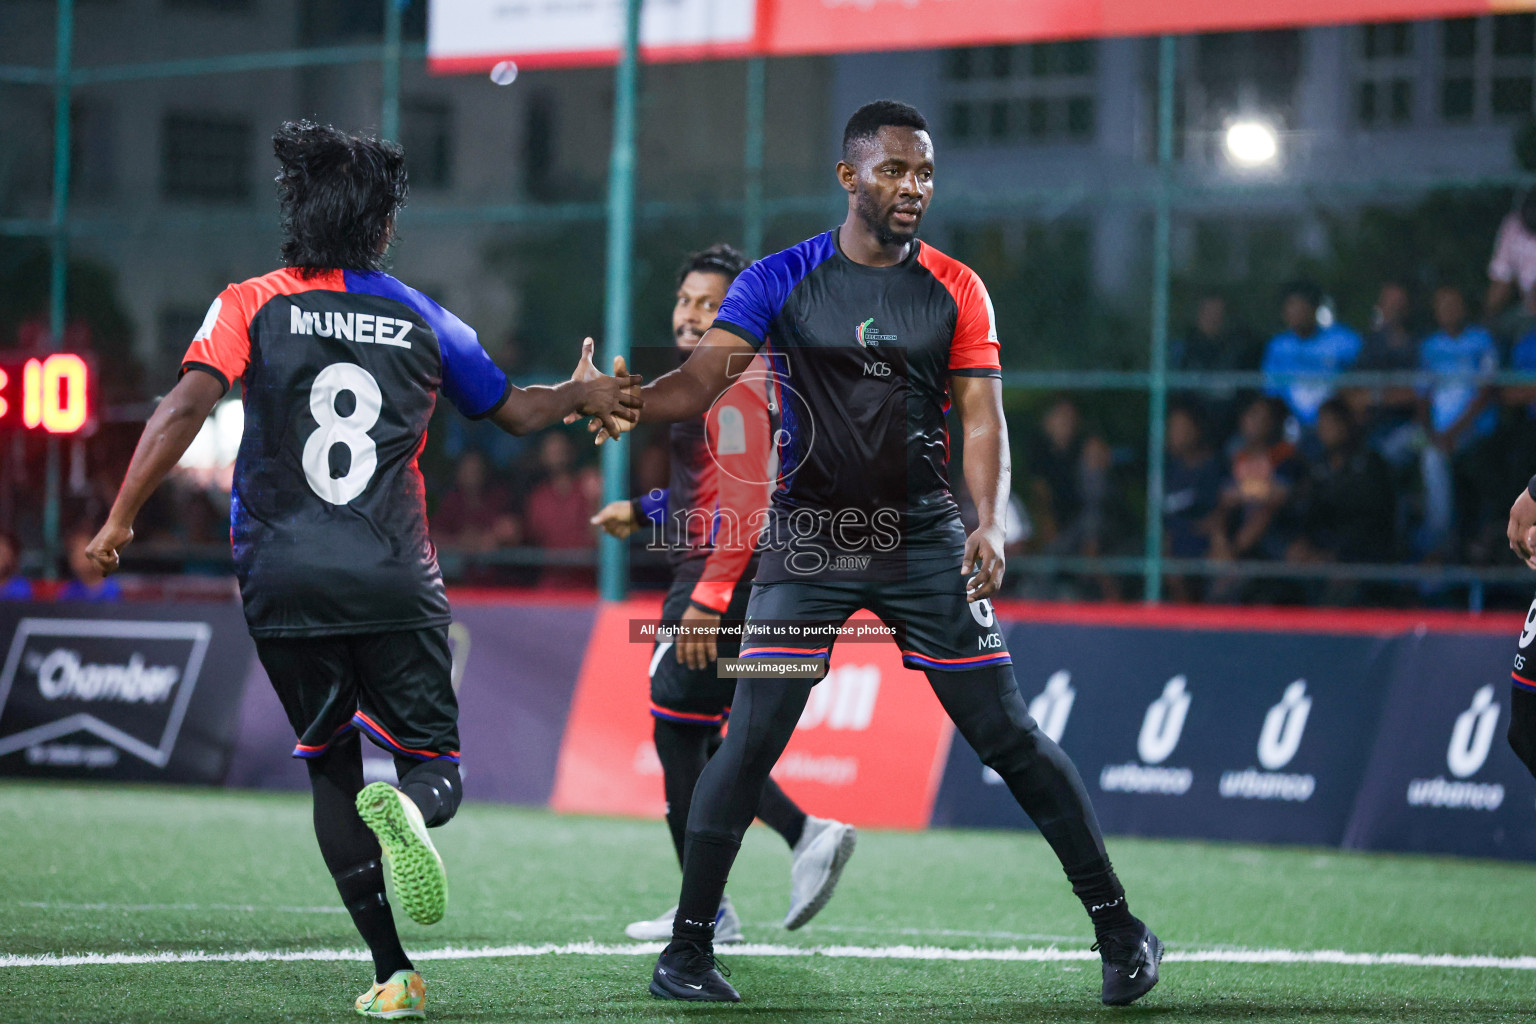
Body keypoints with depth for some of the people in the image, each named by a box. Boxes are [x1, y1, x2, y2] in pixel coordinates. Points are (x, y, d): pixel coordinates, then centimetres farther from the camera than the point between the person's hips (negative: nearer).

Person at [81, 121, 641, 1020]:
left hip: (282, 583, 0)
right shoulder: (425, 323, 7)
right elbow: (513, 410, 21)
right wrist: (583, 394, 41)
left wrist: (120, 520, -10)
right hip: (394, 585, 0)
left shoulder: (251, 308, 2)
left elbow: (186, 408, -13)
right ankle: (402, 809, -31)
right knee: (436, 763, 9)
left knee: (330, 767, 15)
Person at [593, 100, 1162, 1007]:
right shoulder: (780, 282, -2)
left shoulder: (956, 290, 2)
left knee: (1009, 736, -2)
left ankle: (1119, 926, 8)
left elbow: (982, 418, -3)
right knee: (752, 737, -9)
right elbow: (698, 385, -10)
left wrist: (990, 524, -20)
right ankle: (688, 946, 2)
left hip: (923, 539, 1)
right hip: (808, 538, -1)